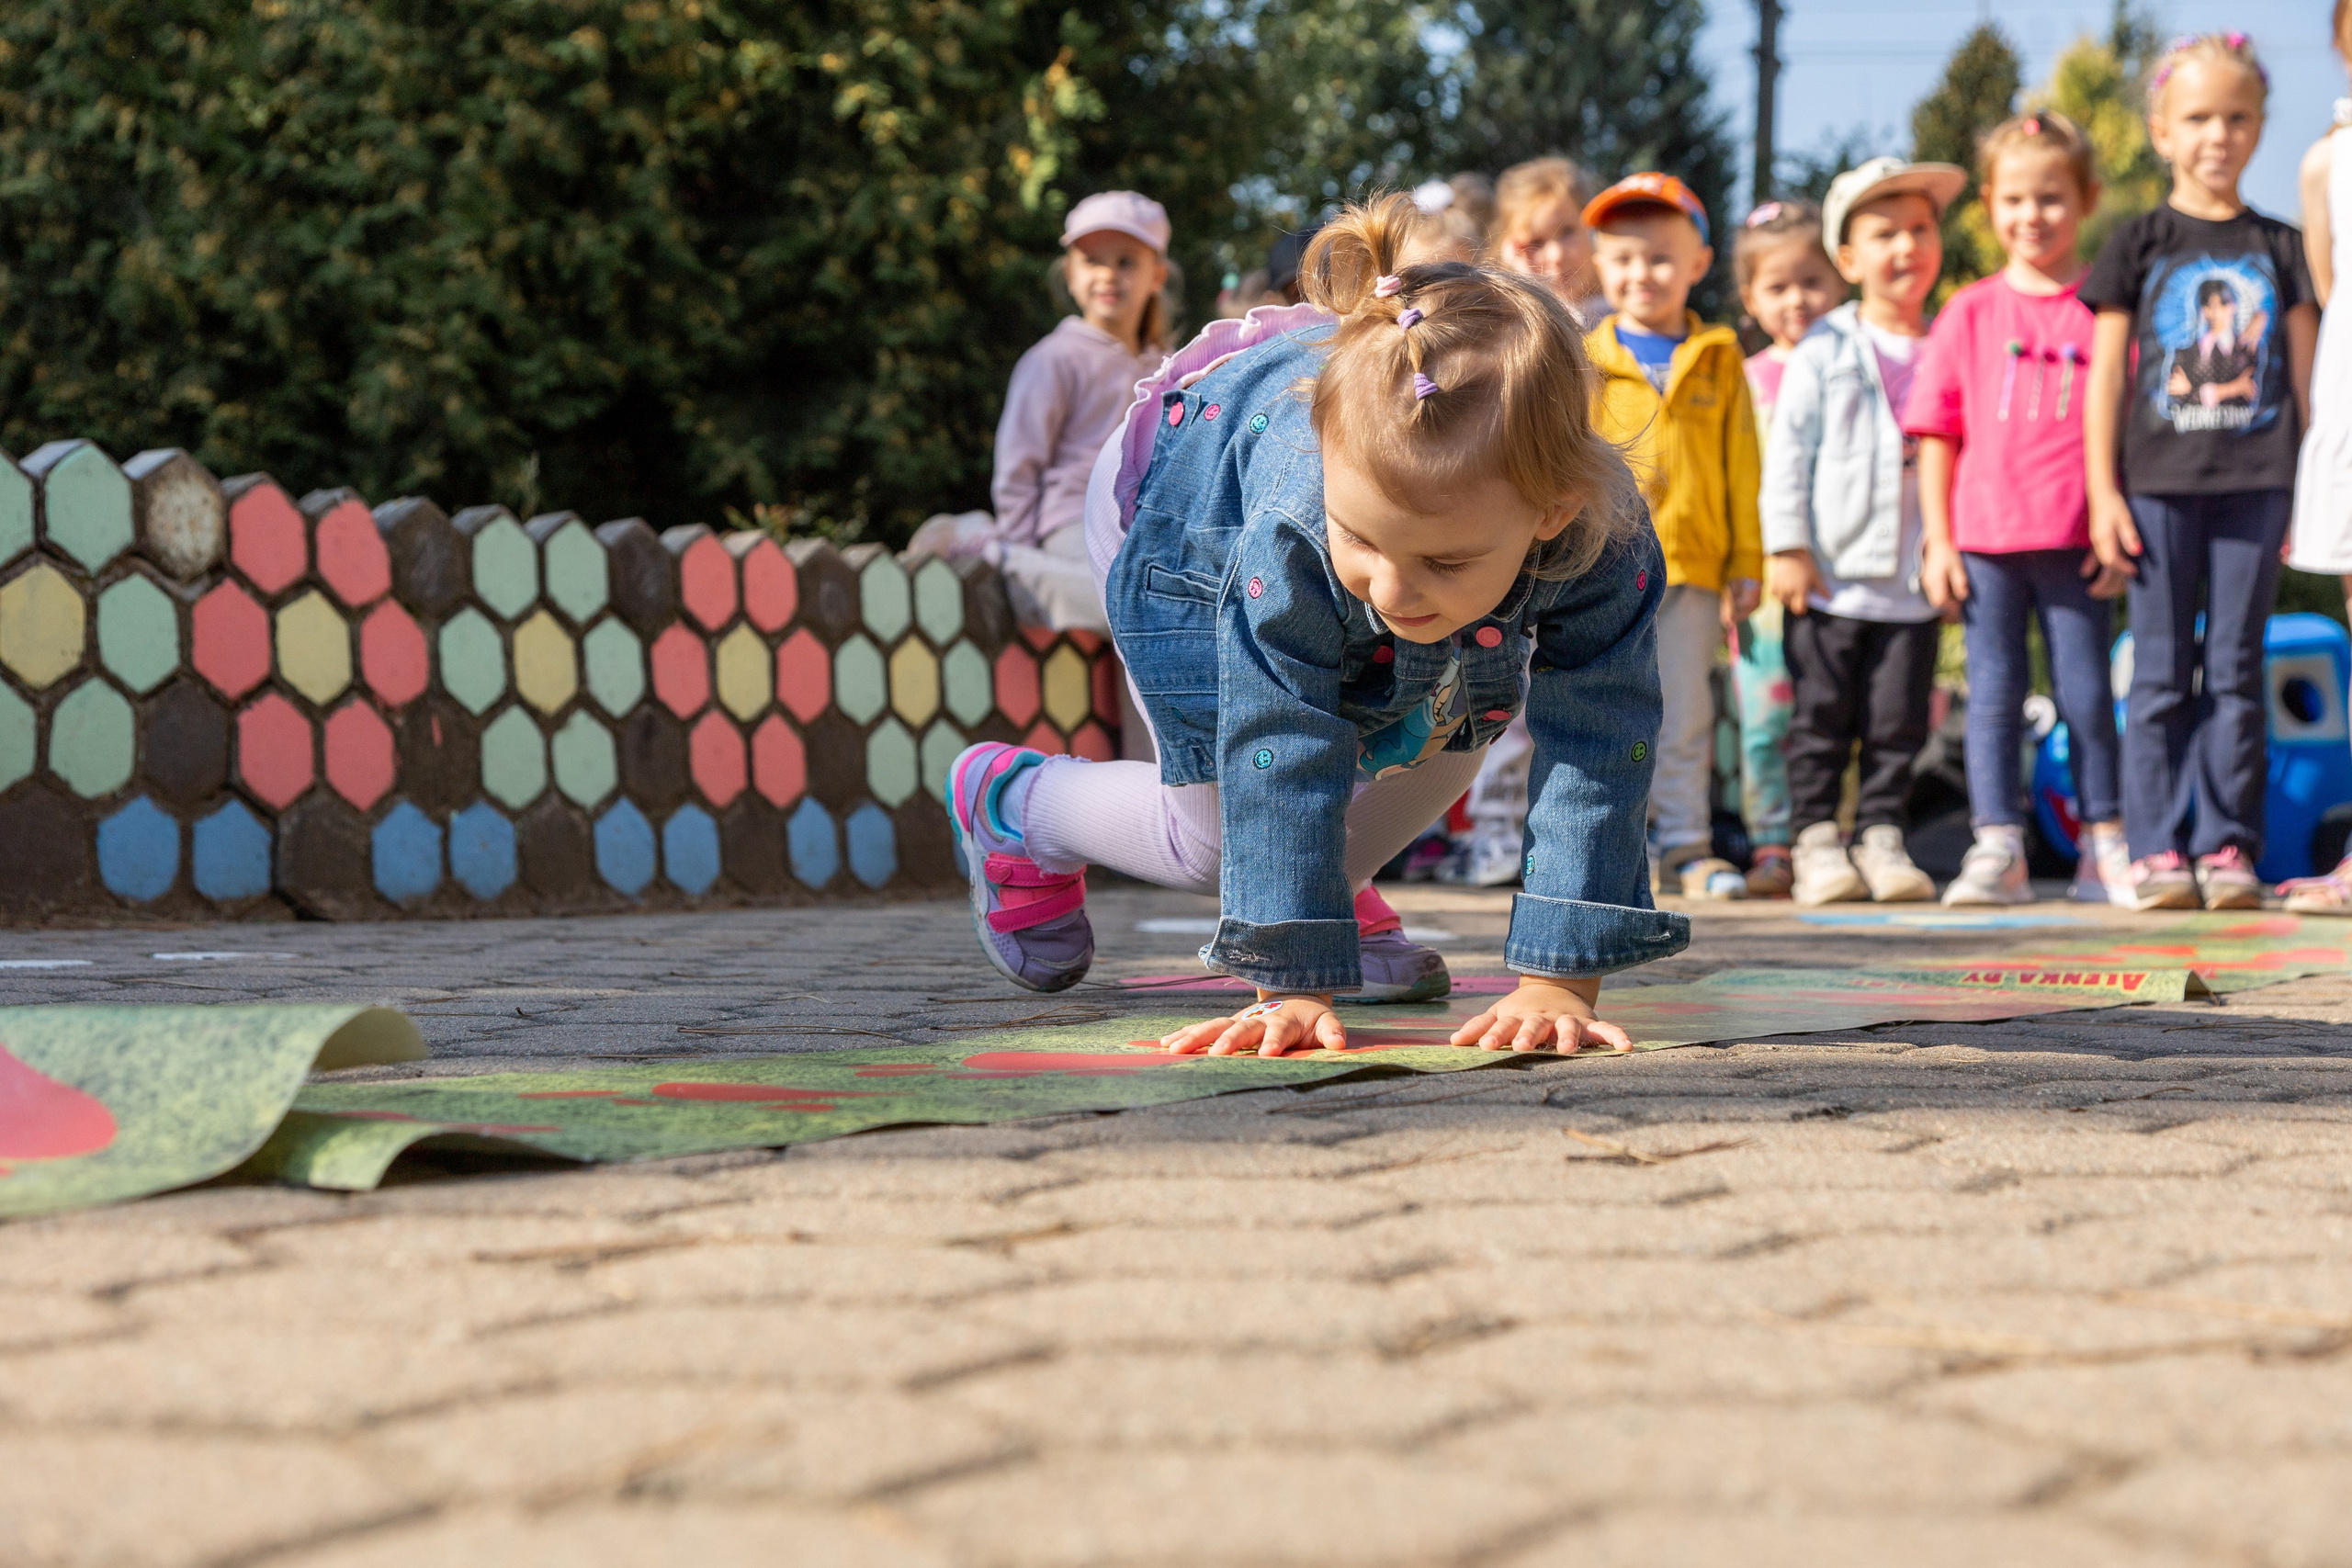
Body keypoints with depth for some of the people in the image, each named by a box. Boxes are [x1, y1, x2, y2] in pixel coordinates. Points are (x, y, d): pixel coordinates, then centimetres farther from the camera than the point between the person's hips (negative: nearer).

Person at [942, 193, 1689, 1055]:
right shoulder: (1293, 529, -49)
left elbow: (1595, 762, -39)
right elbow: (1283, 759, -42)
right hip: (1184, 497, -4)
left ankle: (1333, 885, 37)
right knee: (1217, 839, -2)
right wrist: (1294, 986, -41)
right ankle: (1012, 803, 25)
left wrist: (1559, 985, -44)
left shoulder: (1605, 549, -42)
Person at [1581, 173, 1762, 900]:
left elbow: (1741, 468, 9)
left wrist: (1746, 564, 6)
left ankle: (1687, 845, 11)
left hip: (1692, 566, 1)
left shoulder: (1719, 360, 8)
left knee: (1685, 716, 5)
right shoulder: (1584, 362, 6)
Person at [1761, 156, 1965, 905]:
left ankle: (1881, 836, 13)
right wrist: (1786, 548, -8)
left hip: (1915, 580, 2)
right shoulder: (1824, 351, 0)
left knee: (1900, 719, 4)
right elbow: (1787, 452, -1)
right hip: (1833, 576, -2)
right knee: (1823, 716, 1)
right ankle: (1817, 839, 8)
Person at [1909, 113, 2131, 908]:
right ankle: (1998, 850, 8)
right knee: (1993, 692, 3)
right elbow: (1937, 435, 6)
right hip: (1984, 539, 1)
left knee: (2088, 695, 5)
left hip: (2076, 543, -1)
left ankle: (2104, 849, 15)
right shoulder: (1970, 313, 6)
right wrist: (1937, 541, 0)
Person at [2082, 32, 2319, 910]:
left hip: (2256, 482, 1)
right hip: (2158, 482, -1)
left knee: (2236, 670, 3)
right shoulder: (2139, 246, 5)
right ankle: (2157, 850, 3)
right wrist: (2103, 493, -2)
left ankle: (2228, 846, 7)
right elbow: (2106, 376, 4)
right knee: (2161, 673, 0)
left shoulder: (2279, 248, 10)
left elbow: (2305, 373, 11)